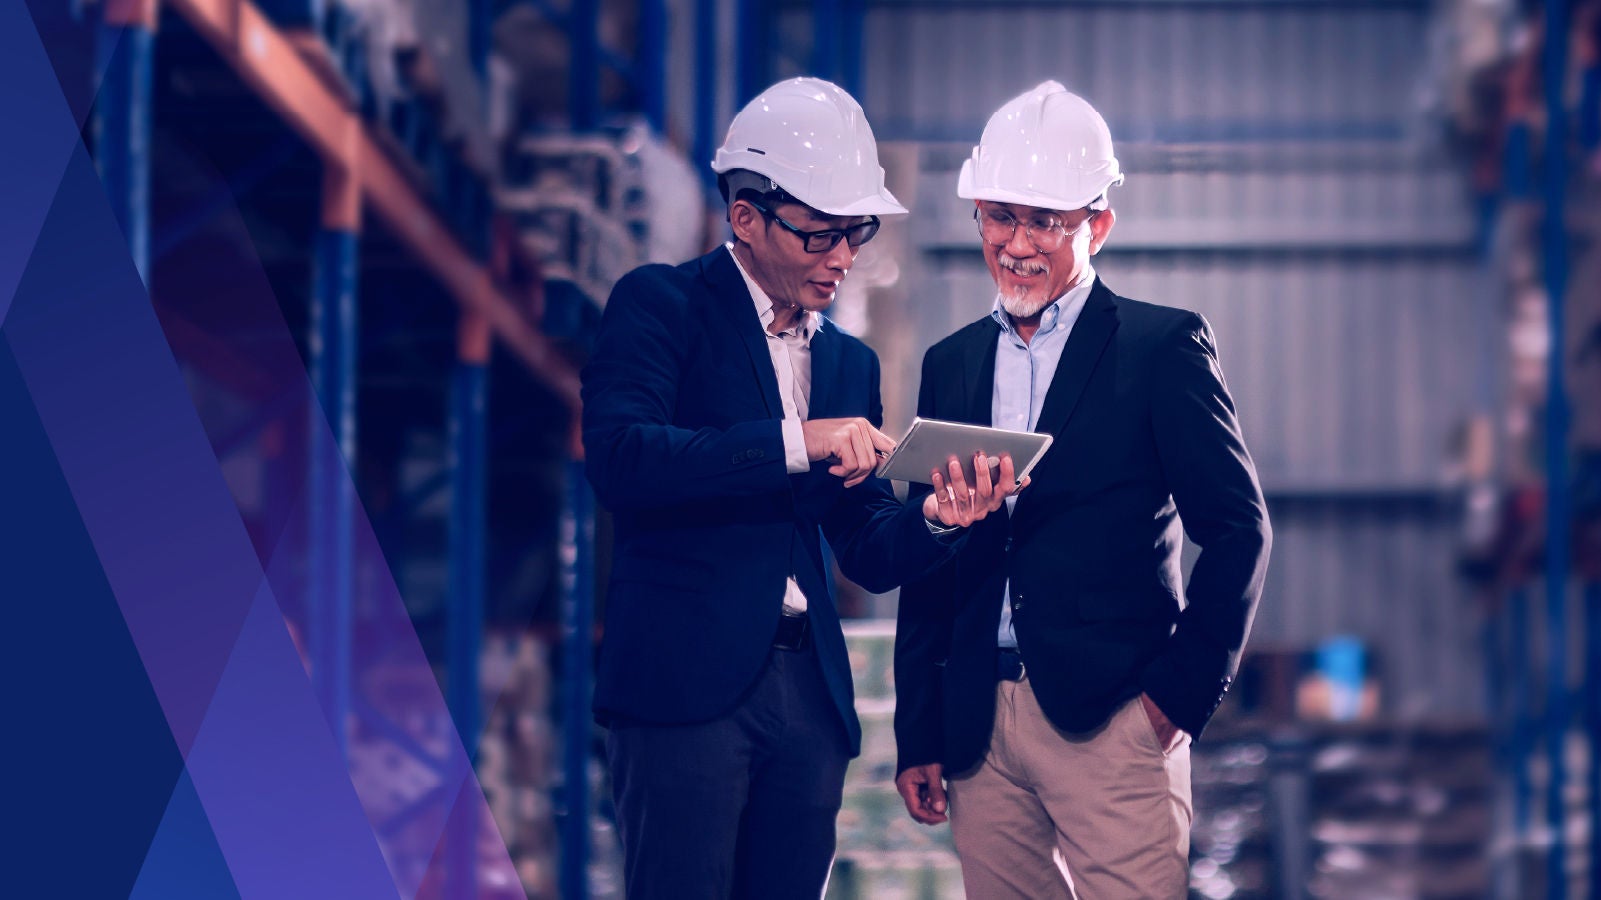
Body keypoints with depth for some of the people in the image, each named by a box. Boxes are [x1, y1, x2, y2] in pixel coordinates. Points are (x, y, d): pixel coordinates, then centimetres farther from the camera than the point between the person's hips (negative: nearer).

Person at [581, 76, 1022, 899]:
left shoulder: (850, 362, 19)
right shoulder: (660, 305, 1)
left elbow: (869, 555, 17)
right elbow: (617, 456, -16)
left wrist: (936, 519, -6)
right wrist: (794, 444, -22)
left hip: (810, 697, 6)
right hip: (687, 680, -6)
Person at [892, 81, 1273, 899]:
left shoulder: (1163, 347, 0)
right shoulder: (951, 364, 15)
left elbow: (1238, 528, -2)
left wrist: (1185, 687, -8)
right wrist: (918, 737, 11)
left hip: (1113, 719, -4)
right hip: (980, 731, 5)